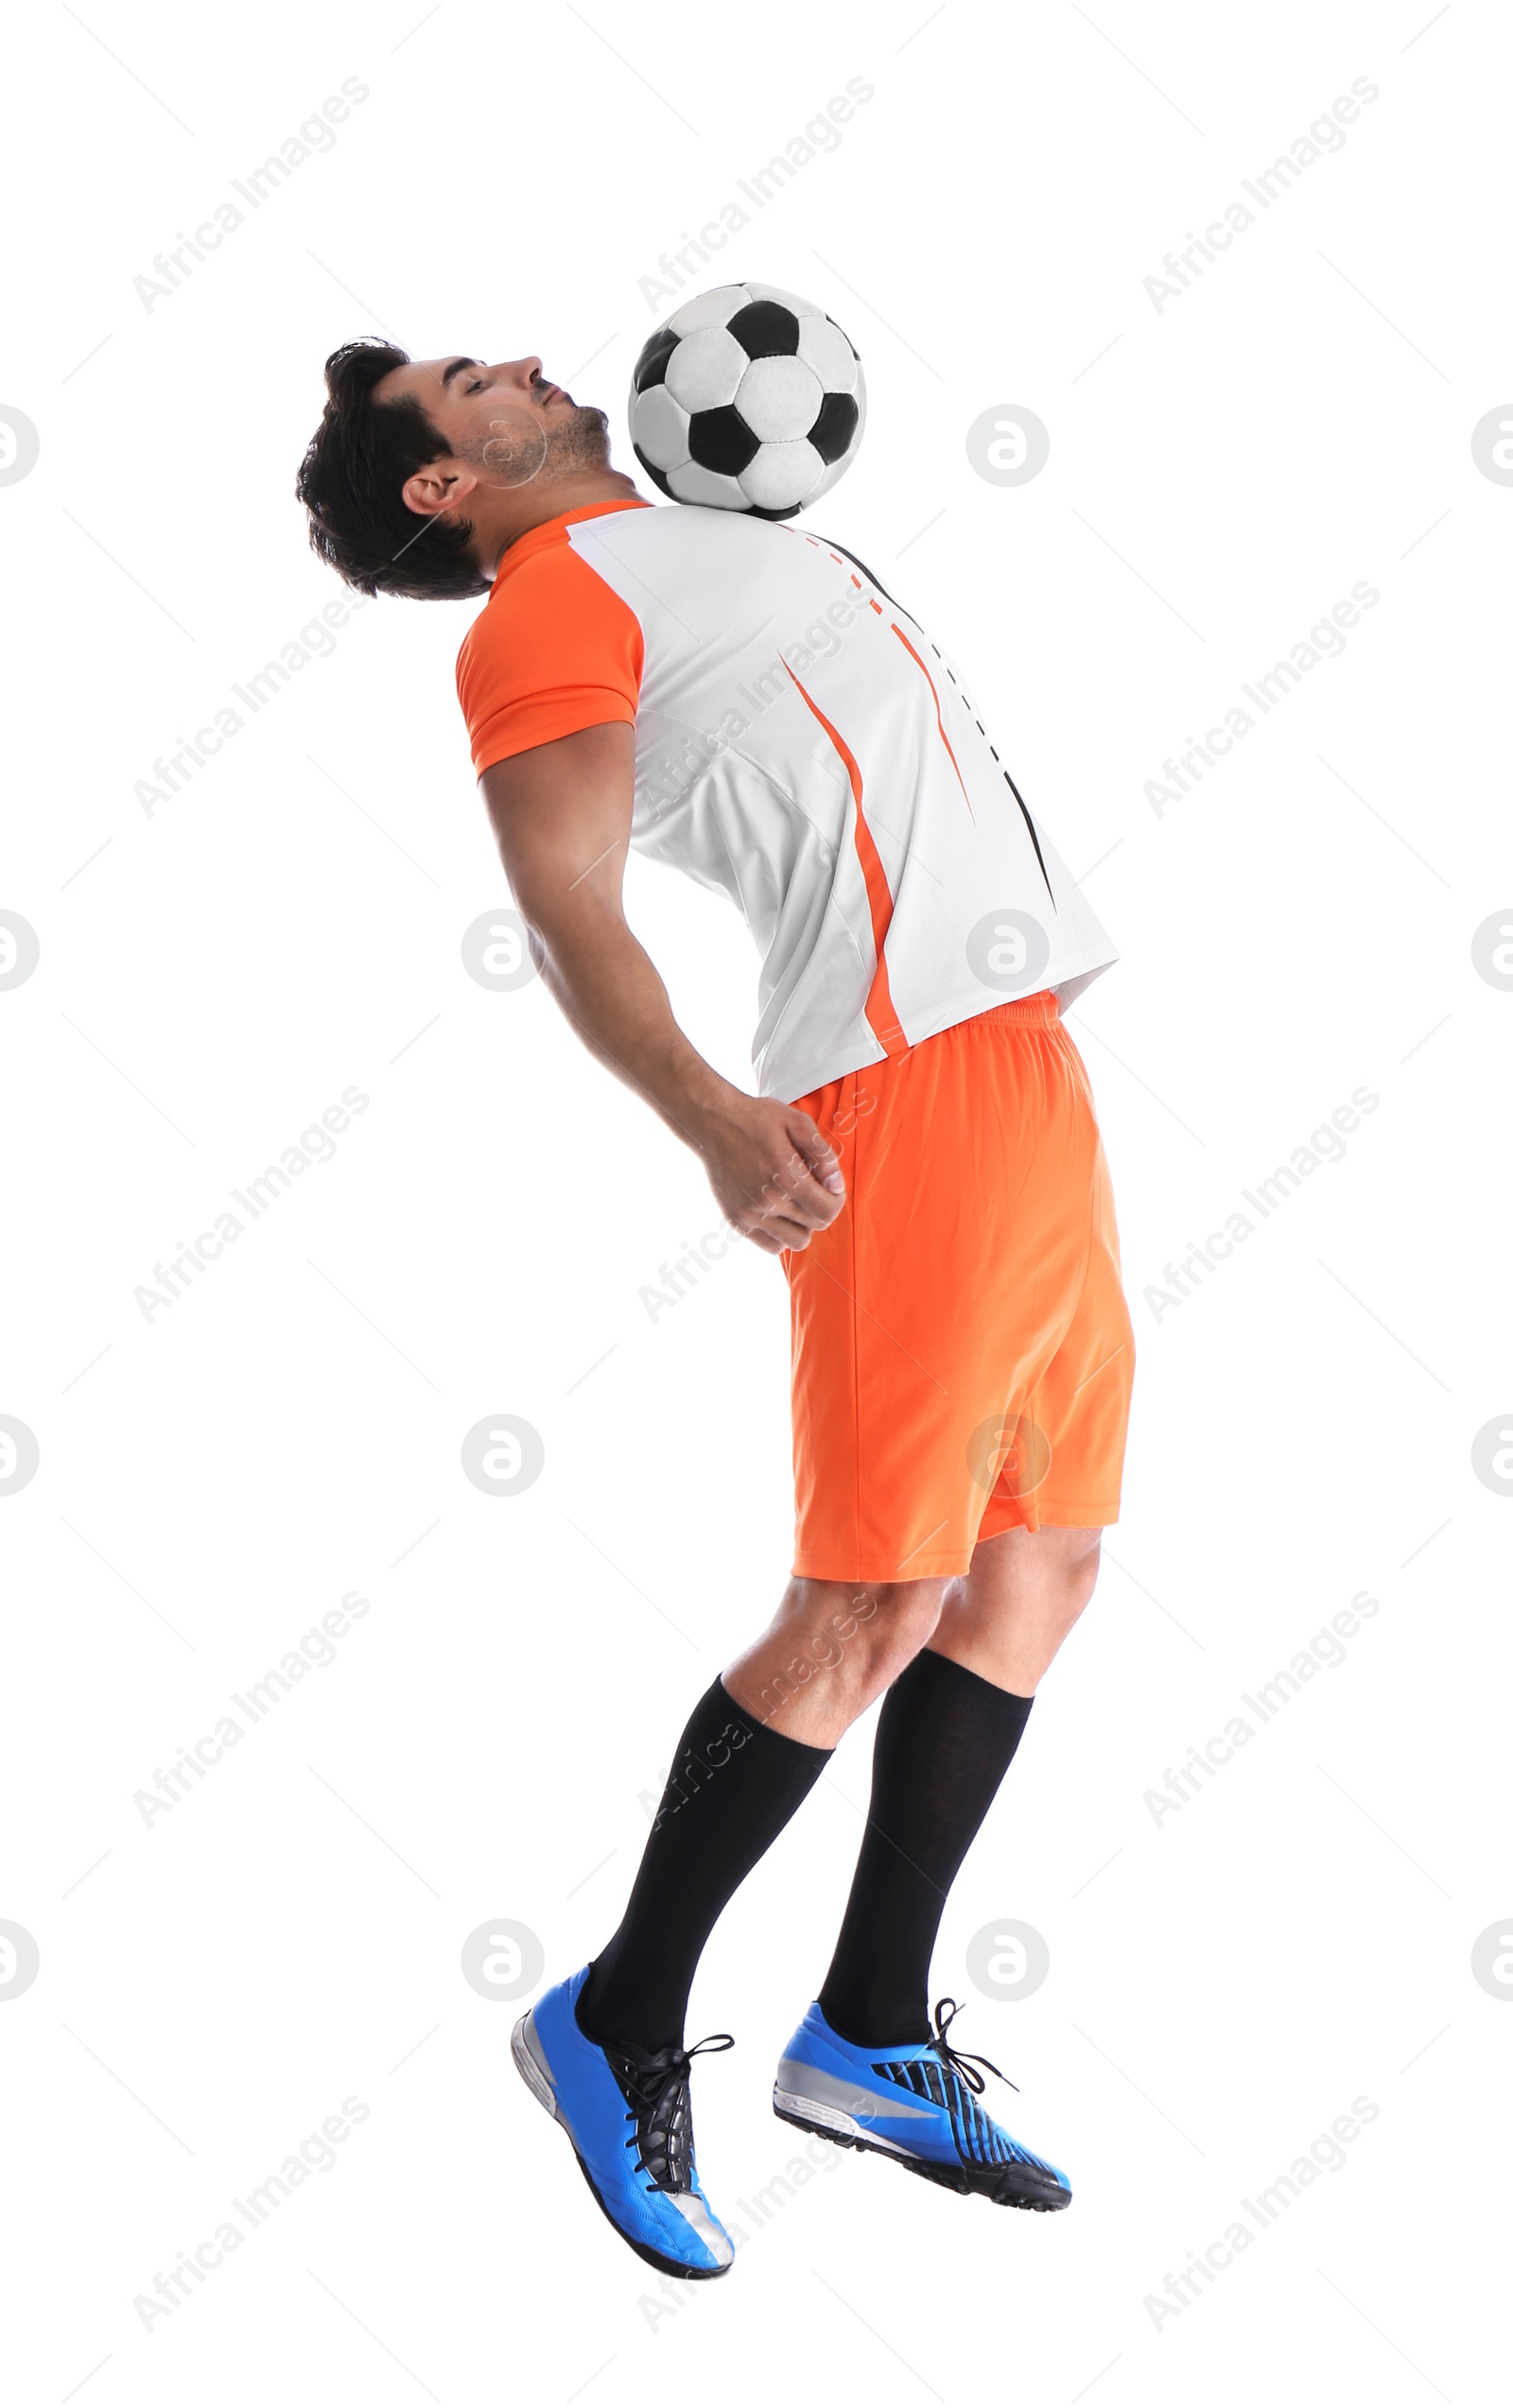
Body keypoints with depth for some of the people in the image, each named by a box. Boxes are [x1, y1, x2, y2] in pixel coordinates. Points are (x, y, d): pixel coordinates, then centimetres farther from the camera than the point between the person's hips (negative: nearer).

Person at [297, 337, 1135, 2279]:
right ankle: (618, 2027, 9)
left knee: (1040, 1565, 11)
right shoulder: (548, 604, -5)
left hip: (1028, 1058, 9)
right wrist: (709, 1115, -32)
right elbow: (566, 906, -18)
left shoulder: (688, 538, 23)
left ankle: (869, 2037, 21)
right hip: (908, 1086, -9)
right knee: (871, 1612, -9)